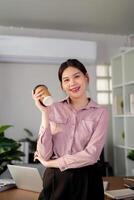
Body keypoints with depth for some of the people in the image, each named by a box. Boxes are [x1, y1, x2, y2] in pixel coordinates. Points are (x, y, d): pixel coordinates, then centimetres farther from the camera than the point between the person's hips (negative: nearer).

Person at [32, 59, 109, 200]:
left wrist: (50, 163, -9)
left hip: (86, 180, -1)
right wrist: (45, 113, -16)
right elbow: (44, 155, -9)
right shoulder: (54, 109, -3)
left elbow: (91, 154, -14)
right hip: (55, 180, 1)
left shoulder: (100, 112, -5)